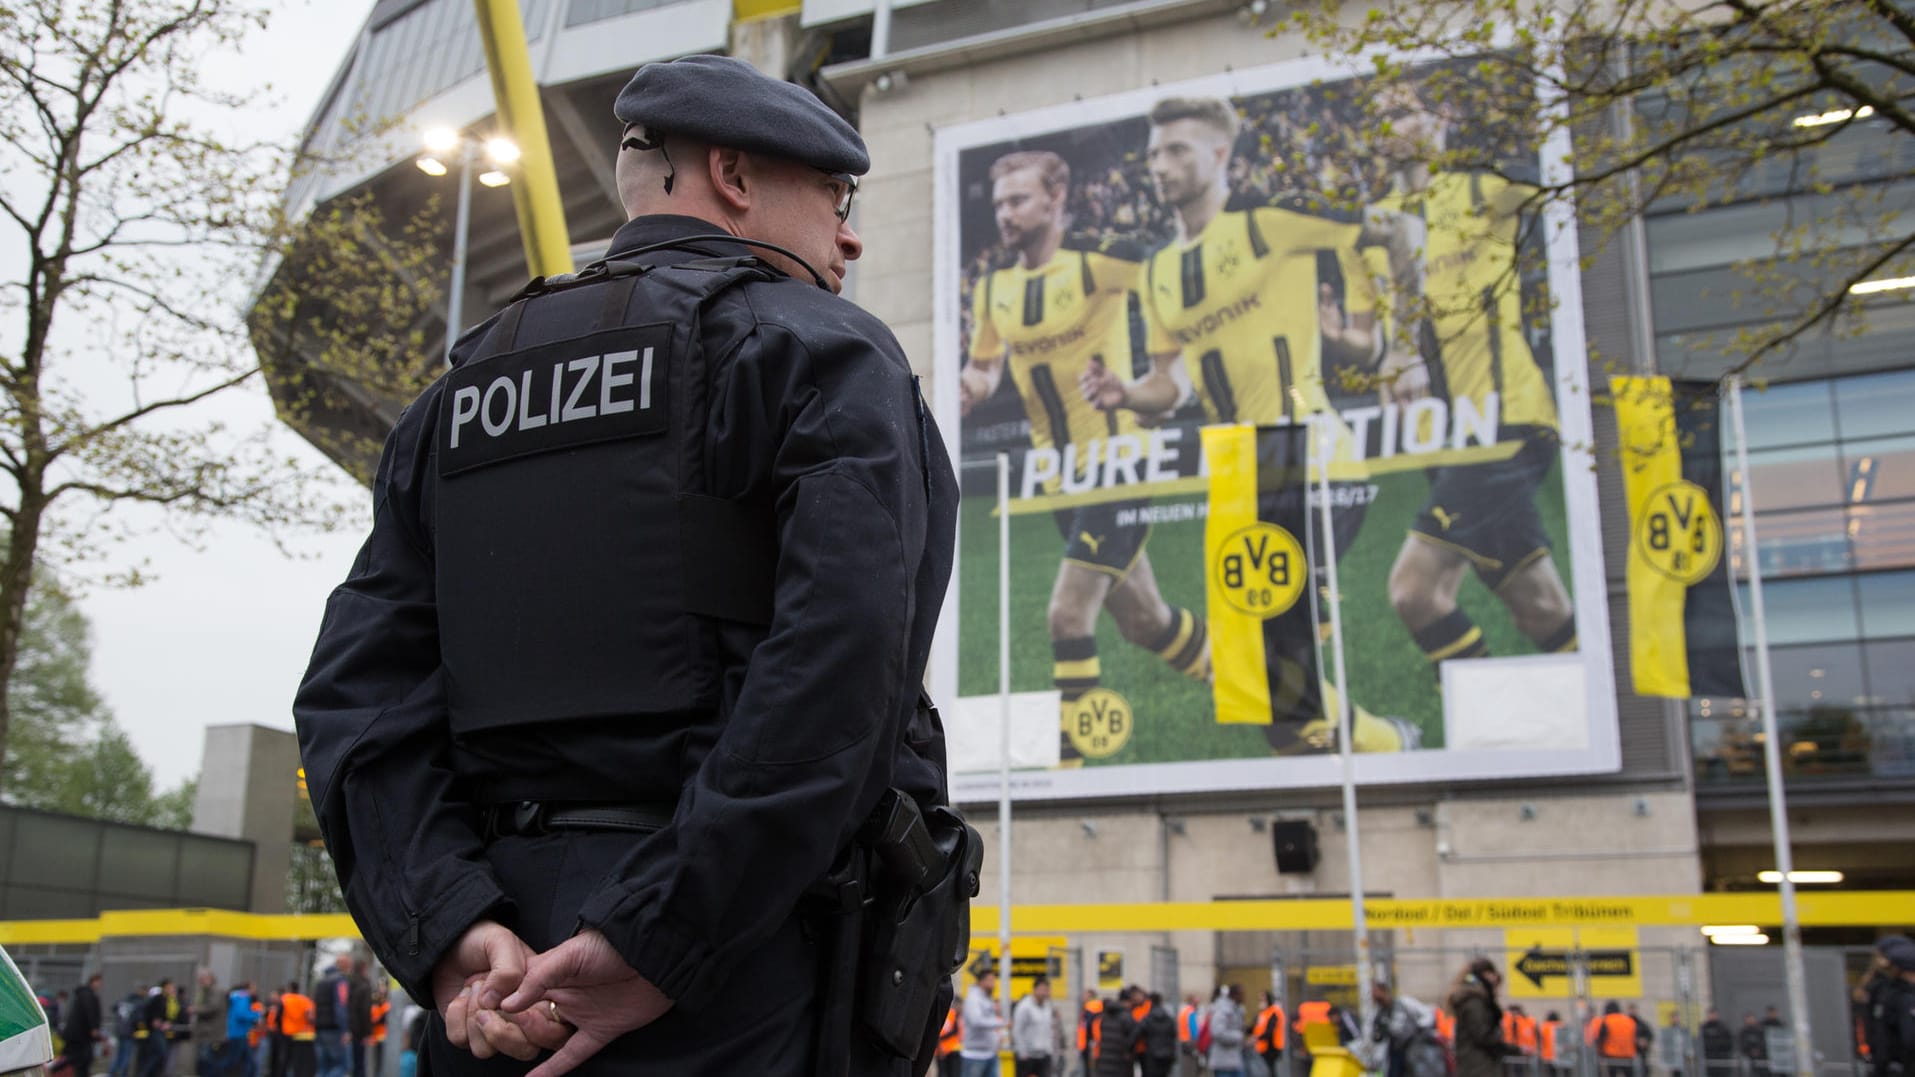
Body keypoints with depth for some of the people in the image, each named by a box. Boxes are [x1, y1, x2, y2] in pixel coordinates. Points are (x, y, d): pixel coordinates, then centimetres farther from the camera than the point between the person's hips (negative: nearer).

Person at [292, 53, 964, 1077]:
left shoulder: (462, 390, 18)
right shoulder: (823, 350, -1)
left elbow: (355, 693, 6)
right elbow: (840, 665, -18)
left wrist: (451, 932, -4)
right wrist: (658, 942, -18)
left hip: (506, 987, 6)